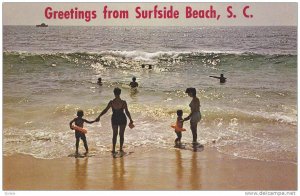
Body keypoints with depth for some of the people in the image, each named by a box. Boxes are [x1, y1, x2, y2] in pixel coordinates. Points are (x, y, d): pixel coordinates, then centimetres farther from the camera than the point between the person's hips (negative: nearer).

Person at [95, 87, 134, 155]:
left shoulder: (111, 102, -15)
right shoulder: (123, 102, -18)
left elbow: (105, 110, -8)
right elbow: (127, 112, -13)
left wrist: (99, 117, 3)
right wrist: (131, 120, 0)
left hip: (114, 119, 1)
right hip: (122, 119, -1)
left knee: (114, 134, 18)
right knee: (121, 134, 15)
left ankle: (113, 150, 15)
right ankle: (121, 149, 22)